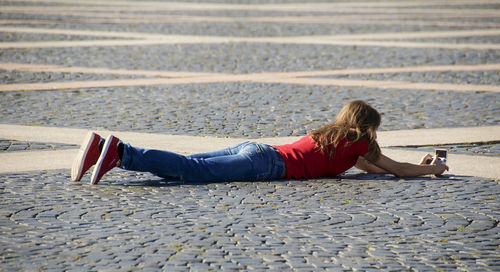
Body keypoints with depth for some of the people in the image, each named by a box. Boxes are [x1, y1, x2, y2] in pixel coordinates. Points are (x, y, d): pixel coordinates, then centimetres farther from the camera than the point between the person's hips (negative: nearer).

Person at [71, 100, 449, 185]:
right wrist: (433, 169, 31)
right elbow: (399, 169, 13)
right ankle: (119, 153, -32)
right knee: (190, 170, -19)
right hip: (266, 164, -7)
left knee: (186, 166, -2)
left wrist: (419, 165, 47)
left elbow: (368, 165, 46)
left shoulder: (330, 133, 30)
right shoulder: (358, 142, 8)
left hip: (254, 149, 7)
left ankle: (105, 148, -11)